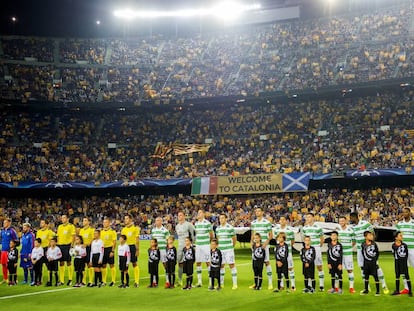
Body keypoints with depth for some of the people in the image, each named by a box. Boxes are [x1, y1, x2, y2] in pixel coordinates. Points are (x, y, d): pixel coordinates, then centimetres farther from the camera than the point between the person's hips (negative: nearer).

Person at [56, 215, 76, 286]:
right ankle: (61, 280, 11)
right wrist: (57, 245, 11)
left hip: (67, 245, -6)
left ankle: (70, 279, 5)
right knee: (61, 263, 7)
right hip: (60, 245, 6)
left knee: (68, 262, -3)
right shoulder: (59, 227, 16)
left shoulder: (71, 226, -2)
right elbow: (58, 236, 19)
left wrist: (71, 244, -14)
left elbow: (73, 236, -6)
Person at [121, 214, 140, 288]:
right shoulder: (123, 229, 11)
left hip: (132, 246, -5)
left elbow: (137, 239, -5)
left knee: (134, 264, -1)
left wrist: (137, 249, -11)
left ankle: (136, 281, 2)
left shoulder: (135, 228, -3)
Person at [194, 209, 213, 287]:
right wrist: (196, 241, 12)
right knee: (198, 262, 6)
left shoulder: (207, 223, -8)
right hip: (198, 245, 6)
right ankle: (199, 281, 13)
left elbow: (211, 235, -1)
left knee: (208, 262, -3)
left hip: (206, 245, -6)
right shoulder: (196, 223, 10)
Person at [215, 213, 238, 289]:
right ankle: (221, 283, 18)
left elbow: (234, 238, 1)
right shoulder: (218, 228, 9)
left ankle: (235, 284, -1)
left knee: (232, 265, -5)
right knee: (221, 265, 9)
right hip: (220, 249, 5)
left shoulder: (230, 227, -7)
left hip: (229, 249, -5)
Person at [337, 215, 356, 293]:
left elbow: (354, 241, 8)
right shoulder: (337, 230, 4)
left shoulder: (350, 230, -1)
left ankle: (351, 287, 7)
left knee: (350, 269, 0)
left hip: (348, 252, -1)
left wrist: (349, 247, 1)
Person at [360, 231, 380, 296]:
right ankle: (366, 290, 25)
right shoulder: (363, 245, -4)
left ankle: (377, 291, 7)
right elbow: (363, 253, 4)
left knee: (375, 276, -1)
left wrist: (375, 259, -1)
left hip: (373, 262, -1)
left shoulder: (374, 244, -4)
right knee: (366, 276, 12)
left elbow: (377, 253, 5)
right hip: (366, 263, 1)